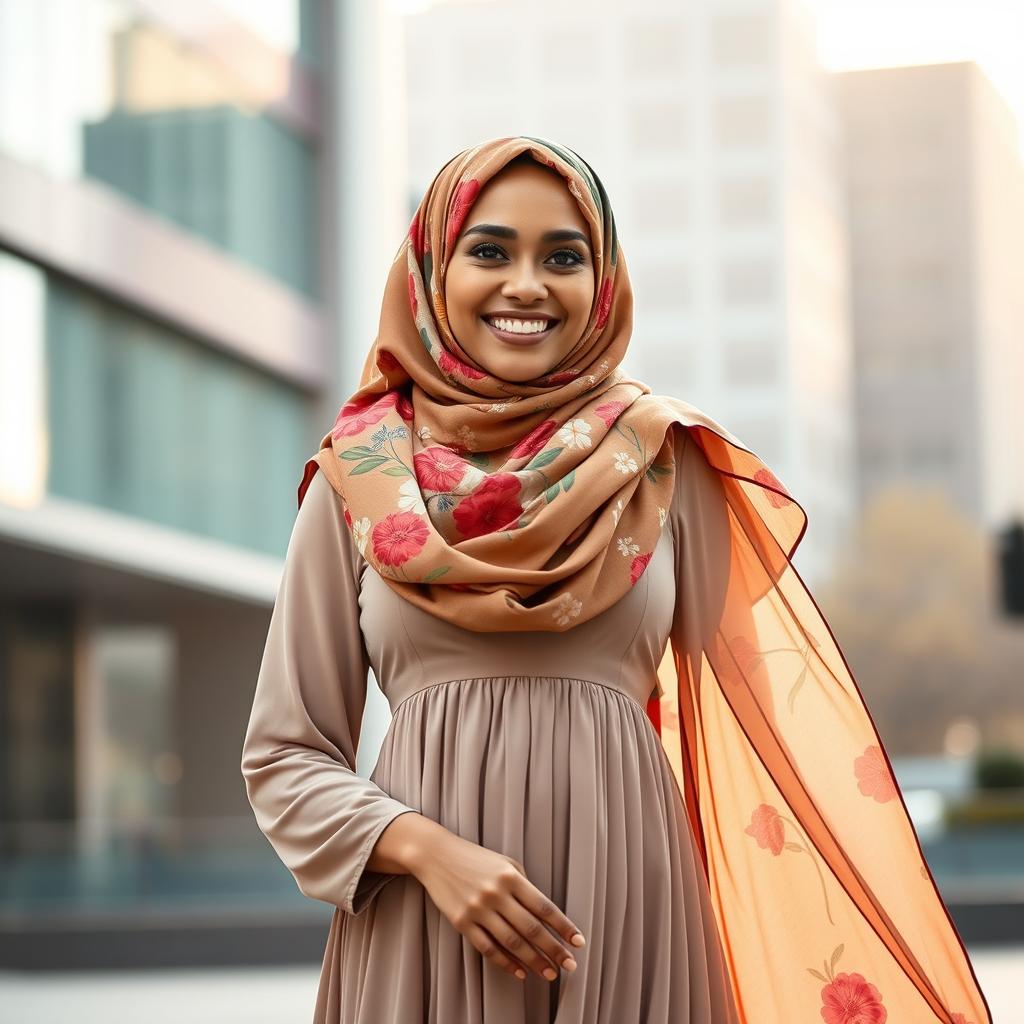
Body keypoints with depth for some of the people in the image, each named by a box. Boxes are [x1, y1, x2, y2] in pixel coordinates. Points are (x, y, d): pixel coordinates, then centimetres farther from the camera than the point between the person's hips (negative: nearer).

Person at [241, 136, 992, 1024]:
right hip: (418, 933, 0)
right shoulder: (360, 480, 3)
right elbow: (286, 757, 3)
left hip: (628, 916, 0)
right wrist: (429, 850, -13)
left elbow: (752, 710, 5)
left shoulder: (665, 465, 4)